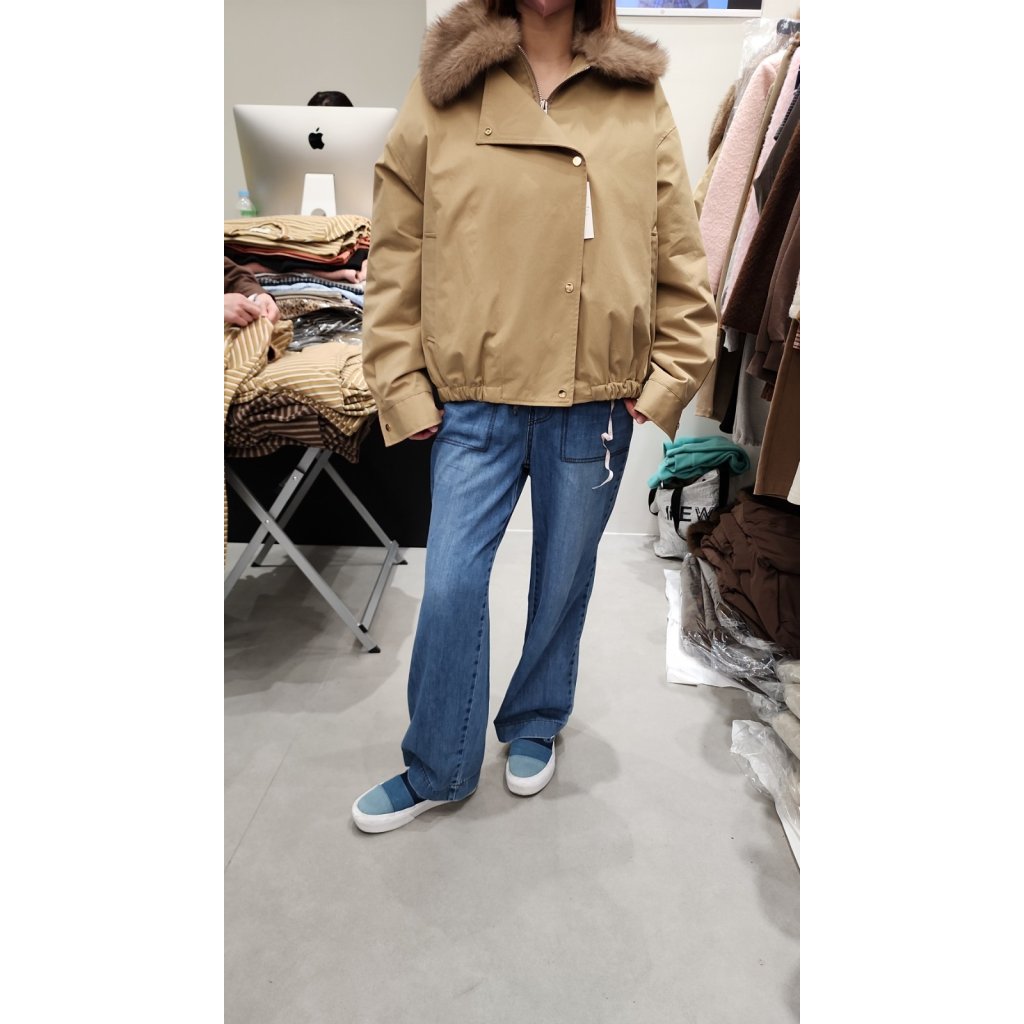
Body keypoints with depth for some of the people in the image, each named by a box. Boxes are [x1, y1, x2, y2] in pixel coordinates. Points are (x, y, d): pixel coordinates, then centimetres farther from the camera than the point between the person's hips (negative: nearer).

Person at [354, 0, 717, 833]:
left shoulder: (639, 98, 6)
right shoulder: (443, 88, 4)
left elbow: (681, 256, 7)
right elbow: (398, 252, 2)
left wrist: (671, 375, 0)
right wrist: (401, 382, -4)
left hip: (594, 402, 1)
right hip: (473, 398, 0)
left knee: (564, 578, 13)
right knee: (451, 584, 2)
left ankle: (535, 727, 40)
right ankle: (437, 770, 25)